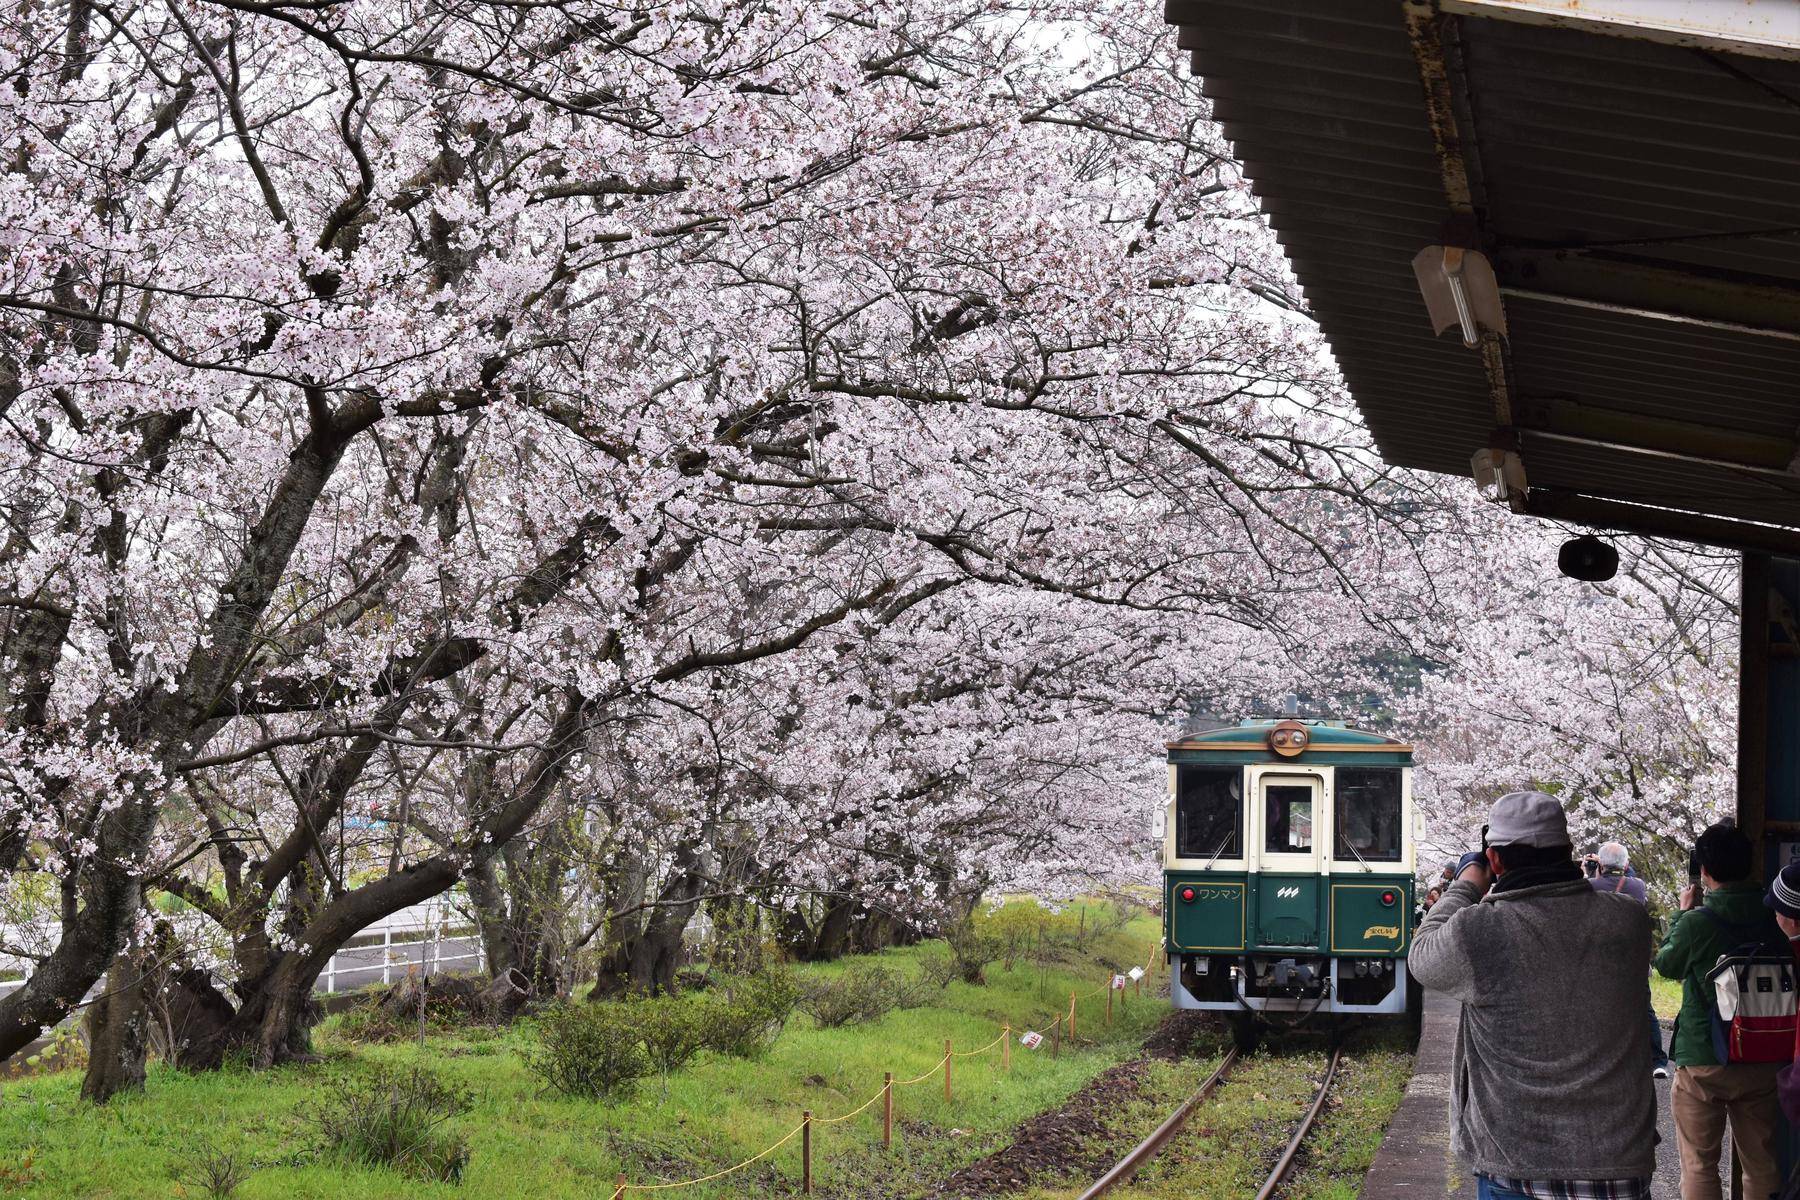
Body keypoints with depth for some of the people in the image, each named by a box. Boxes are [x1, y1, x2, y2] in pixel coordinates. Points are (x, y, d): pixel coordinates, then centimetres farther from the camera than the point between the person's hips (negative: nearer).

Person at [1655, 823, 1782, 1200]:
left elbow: (1667, 965, 2)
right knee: (1761, 1163, 13)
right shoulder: (1772, 918, -5)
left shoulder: (1697, 922, -17)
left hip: (1703, 1062, -4)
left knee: (1699, 1165, 6)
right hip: (1762, 1062, 4)